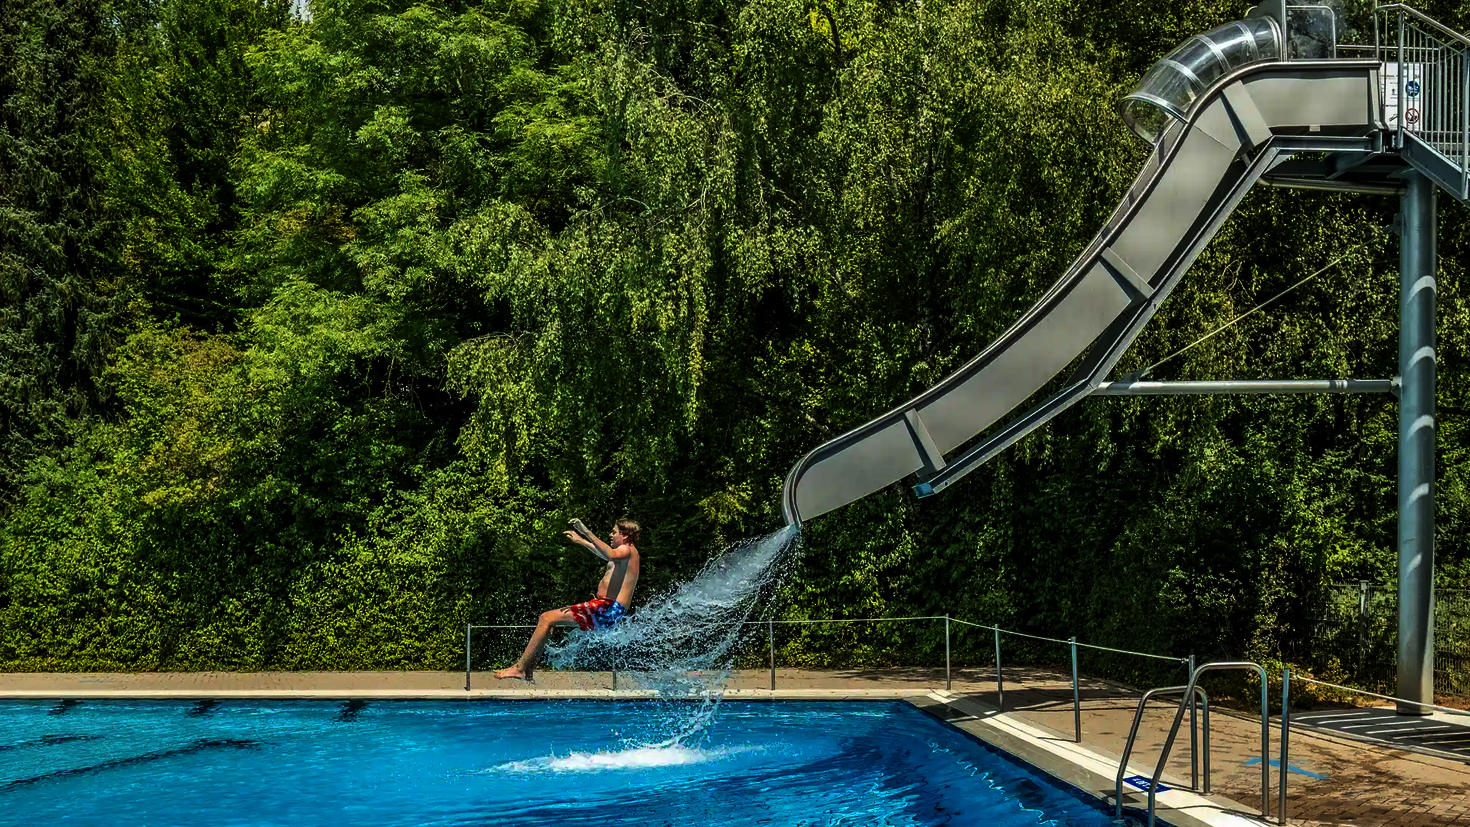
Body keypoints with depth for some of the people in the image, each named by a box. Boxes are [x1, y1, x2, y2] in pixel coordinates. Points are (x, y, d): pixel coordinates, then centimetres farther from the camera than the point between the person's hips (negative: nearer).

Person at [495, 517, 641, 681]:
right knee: (546, 618, 15)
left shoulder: (627, 550, -10)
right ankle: (528, 670, 13)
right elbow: (603, 553, 45)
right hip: (603, 608, 11)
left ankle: (520, 668, -11)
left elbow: (610, 555, -35)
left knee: (548, 619, -13)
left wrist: (586, 532, -35)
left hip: (607, 610, -11)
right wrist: (580, 540, 50)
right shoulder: (623, 552, 22)